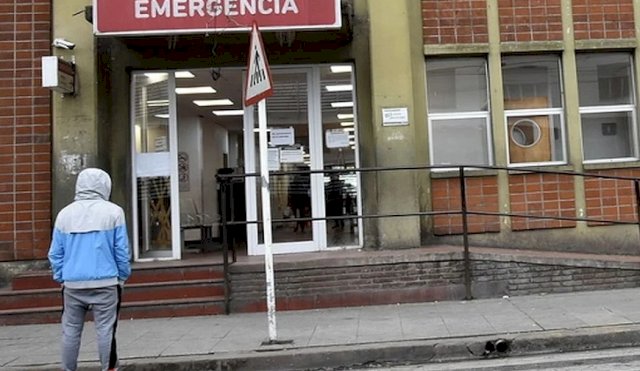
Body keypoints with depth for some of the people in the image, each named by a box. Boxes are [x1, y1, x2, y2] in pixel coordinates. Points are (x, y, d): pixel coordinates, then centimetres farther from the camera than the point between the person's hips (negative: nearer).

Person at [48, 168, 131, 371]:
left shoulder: (64, 214, 6)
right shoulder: (113, 212, -3)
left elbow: (55, 254, 8)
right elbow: (122, 251, -2)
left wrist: (60, 278, 16)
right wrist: (122, 277, 8)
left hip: (72, 284, 3)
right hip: (105, 283, -3)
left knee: (70, 332, 12)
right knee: (105, 331, 2)